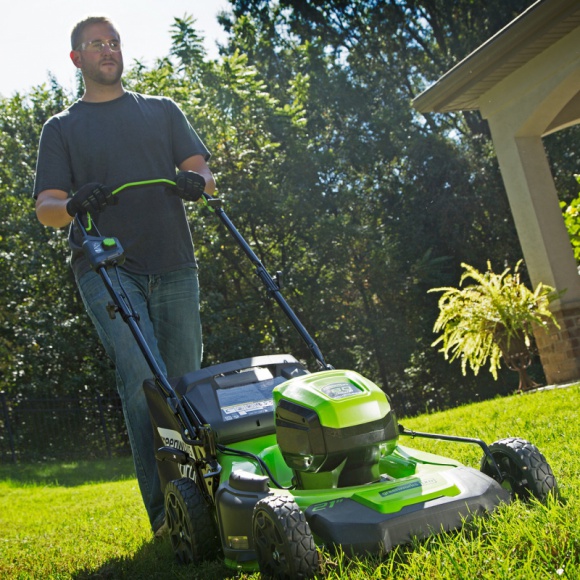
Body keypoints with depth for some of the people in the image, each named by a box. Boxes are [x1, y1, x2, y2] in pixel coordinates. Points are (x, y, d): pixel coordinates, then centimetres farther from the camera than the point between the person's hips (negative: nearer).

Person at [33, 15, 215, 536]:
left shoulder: (163, 112, 21)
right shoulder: (62, 129, 15)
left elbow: (202, 170, 12)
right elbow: (46, 208, 5)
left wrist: (198, 181, -13)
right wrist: (75, 205, -19)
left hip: (174, 265, 3)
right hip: (105, 266, -2)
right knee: (142, 377, -19)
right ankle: (163, 508, -17)